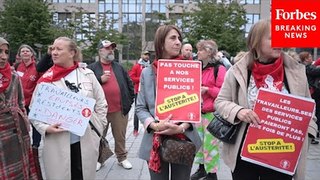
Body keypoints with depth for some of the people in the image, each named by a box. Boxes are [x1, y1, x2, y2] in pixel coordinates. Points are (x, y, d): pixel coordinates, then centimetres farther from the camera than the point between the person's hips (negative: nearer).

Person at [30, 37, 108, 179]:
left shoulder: (87, 75, 3)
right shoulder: (46, 79, -1)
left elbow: (101, 104, 8)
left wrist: (98, 128, 4)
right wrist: (45, 128, -14)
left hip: (86, 142, 1)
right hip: (57, 145, -1)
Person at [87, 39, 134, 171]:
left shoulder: (119, 67, 12)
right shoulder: (92, 68, 1)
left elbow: (129, 84, 14)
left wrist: (130, 100, 8)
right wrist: (100, 79, -14)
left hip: (120, 109, 2)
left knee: (120, 136, 11)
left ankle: (122, 158, 27)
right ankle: (98, 159, 28)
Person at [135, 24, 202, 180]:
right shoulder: (147, 72, 2)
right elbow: (140, 107, 2)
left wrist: (182, 127, -16)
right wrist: (155, 125, -15)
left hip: (184, 140, 0)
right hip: (155, 141, 0)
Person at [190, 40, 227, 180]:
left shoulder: (219, 69, -10)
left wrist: (207, 89, -20)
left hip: (212, 112, -7)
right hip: (198, 111, 7)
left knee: (210, 143, -2)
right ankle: (202, 167, 29)